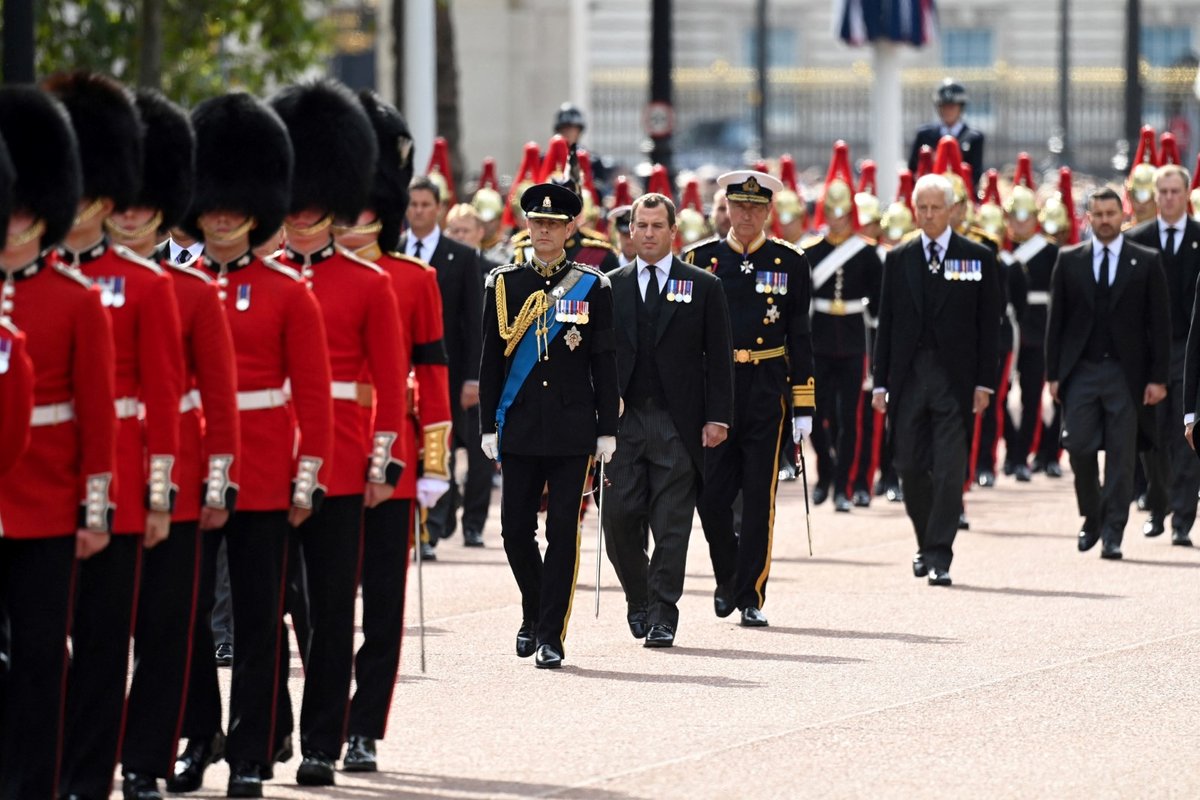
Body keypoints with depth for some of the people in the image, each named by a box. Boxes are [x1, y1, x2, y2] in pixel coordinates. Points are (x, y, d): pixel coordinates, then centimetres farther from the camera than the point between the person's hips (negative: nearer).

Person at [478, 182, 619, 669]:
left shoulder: (592, 287, 2)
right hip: (520, 427, 2)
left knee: (563, 532, -4)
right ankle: (534, 613, 26)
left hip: (572, 428, -1)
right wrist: (489, 425, 2)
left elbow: (605, 364, 3)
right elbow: (491, 359, 7)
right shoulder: (503, 284, 6)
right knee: (515, 530, 2)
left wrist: (607, 430, -1)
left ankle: (551, 635, 1)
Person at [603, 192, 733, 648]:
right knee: (619, 518, -2)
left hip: (677, 423, -2)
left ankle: (662, 614, 1)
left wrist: (717, 418, -4)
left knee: (671, 525, -3)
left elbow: (719, 358, 4)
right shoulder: (611, 287, 10)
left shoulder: (703, 287, 5)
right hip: (623, 420, 2)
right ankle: (638, 597, 20)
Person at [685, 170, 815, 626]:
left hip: (768, 392, -1)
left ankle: (751, 597, 6)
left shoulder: (789, 263, 4)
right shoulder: (701, 260, 5)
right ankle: (728, 577, 23)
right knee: (710, 495, -2)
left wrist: (803, 406, 0)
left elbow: (799, 337, 5)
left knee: (760, 499, 0)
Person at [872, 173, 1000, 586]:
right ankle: (927, 543, 25)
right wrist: (880, 382, 4)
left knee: (949, 471, -6)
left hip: (955, 378, -3)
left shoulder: (978, 258, 2)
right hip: (908, 378, 3)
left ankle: (939, 557, -4)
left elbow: (989, 324, 1)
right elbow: (886, 324, 9)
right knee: (910, 467, 6)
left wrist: (984, 382, -5)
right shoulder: (899, 259, 8)